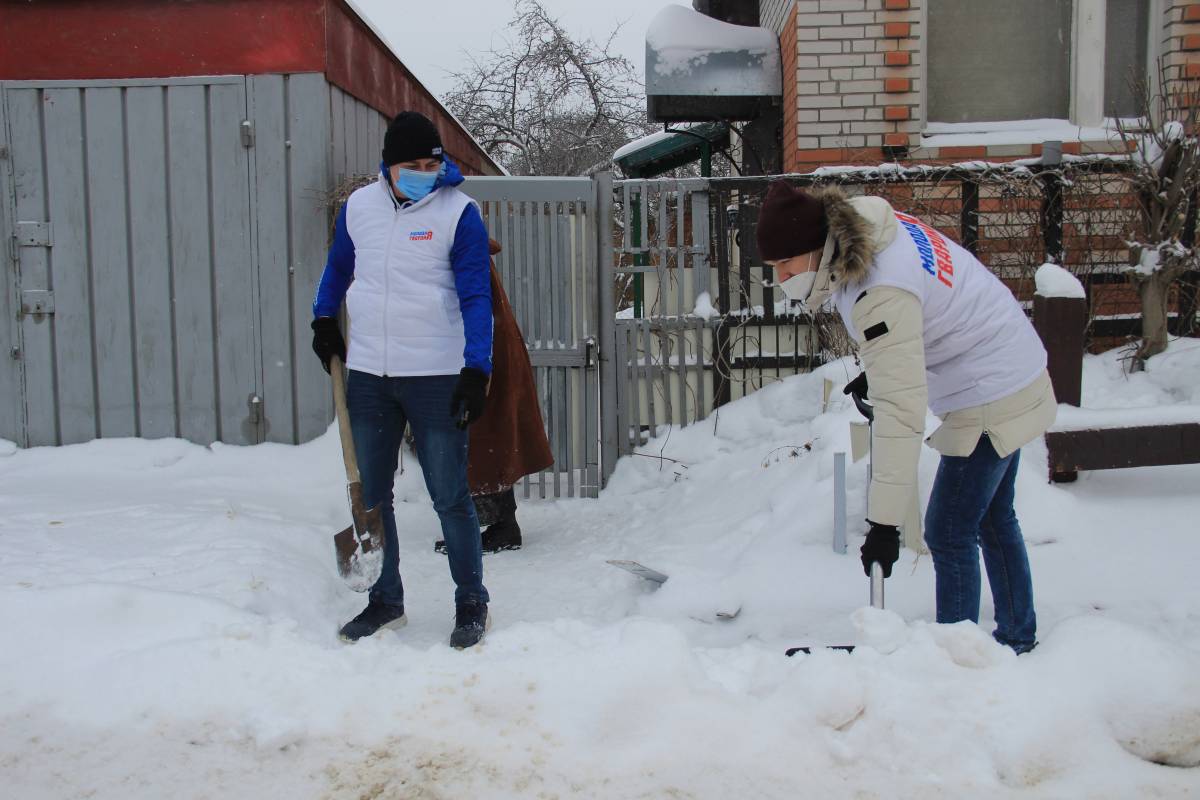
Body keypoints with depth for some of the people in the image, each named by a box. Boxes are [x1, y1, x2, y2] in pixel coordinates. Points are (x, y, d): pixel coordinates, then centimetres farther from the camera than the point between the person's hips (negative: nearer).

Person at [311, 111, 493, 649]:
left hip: (436, 377, -5)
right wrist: (324, 320, 18)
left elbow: (475, 297, -10)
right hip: (368, 376, 5)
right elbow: (338, 267, 25)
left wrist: (476, 371, -19)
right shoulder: (359, 206, 6)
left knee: (449, 498, 1)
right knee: (370, 495, 12)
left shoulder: (458, 212, -7)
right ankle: (385, 601, 27)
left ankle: (471, 602, 17)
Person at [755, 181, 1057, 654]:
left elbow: (901, 412, -36)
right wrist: (874, 371, 18)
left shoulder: (882, 294, -33)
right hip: (1008, 375, 10)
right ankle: (1018, 640, 36)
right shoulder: (861, 224, -6)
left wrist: (884, 522, -35)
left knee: (949, 533, -4)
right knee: (992, 518, 21)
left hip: (992, 398, -10)